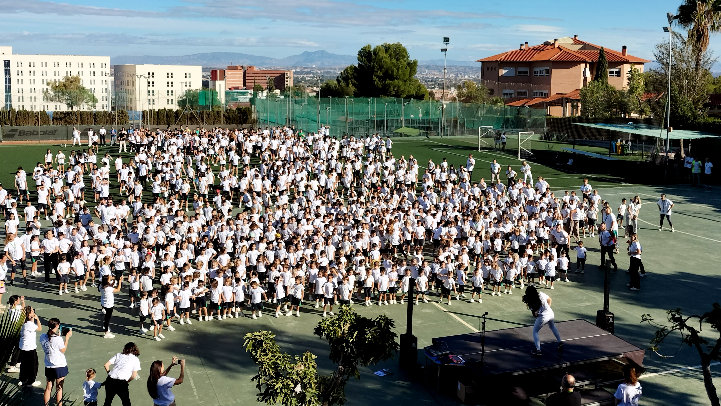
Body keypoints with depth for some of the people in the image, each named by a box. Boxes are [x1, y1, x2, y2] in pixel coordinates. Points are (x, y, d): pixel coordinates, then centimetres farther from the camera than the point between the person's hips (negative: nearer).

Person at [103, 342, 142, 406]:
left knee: (108, 401, 22)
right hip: (122, 383, -4)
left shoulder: (118, 355, 16)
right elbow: (134, 376, 0)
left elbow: (106, 365, 9)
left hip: (110, 380, 4)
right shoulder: (135, 359, 8)